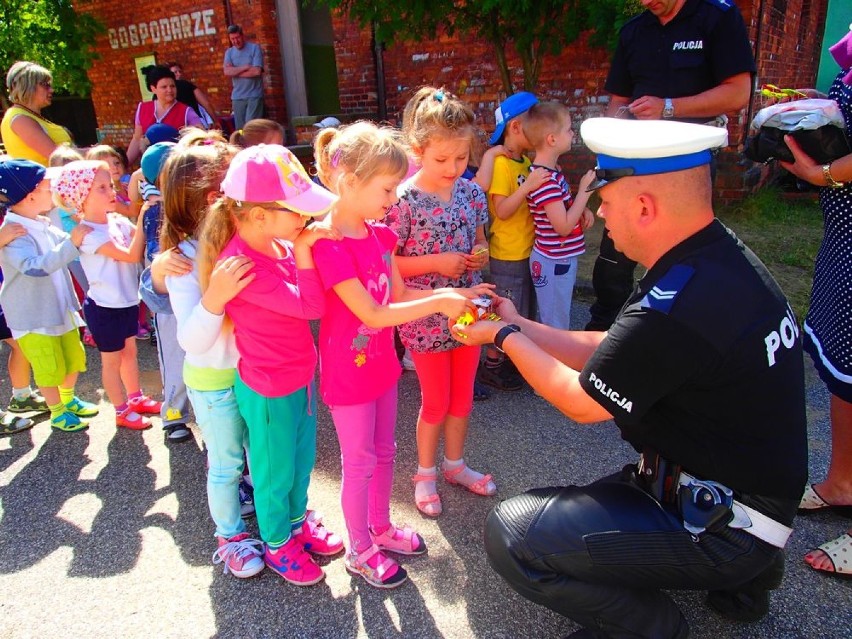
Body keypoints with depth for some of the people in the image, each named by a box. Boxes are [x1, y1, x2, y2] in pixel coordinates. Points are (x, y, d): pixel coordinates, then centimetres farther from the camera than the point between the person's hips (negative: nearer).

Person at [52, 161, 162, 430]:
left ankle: (135, 397, 40)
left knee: (129, 351, 22)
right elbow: (131, 255, -29)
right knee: (112, 359, 10)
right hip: (105, 307, -7)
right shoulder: (89, 234, -23)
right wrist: (143, 217, -30)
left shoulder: (118, 220, -1)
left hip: (127, 301, 7)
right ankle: (122, 411, 25)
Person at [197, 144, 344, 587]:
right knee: (275, 471, 15)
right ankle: (277, 544, 39)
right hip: (269, 390, -8)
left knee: (302, 460, 25)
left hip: (300, 376, 8)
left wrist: (308, 247, -5)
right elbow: (309, 306, -28)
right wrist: (303, 252, -26)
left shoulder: (280, 245, -3)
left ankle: (296, 522, 49)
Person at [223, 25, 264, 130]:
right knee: (239, 129, 4)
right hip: (237, 97, 4)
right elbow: (227, 71, -4)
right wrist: (246, 67, -12)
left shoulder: (254, 48, -1)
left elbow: (257, 71, -13)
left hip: (254, 95, -4)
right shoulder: (229, 52, 11)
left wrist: (235, 71, -4)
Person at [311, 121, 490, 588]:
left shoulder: (380, 235, 1)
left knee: (384, 452, 22)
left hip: (380, 361, 8)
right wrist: (439, 302, -25)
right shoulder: (329, 247, -25)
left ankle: (381, 528, 43)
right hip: (347, 370, -8)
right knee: (359, 463, 9)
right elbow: (373, 314, -27)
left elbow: (400, 294, 5)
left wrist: (457, 293, -6)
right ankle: (360, 551, 30)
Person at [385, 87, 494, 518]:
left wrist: (480, 255, -10)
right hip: (426, 317, -5)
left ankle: (454, 463, 41)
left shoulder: (471, 192, -1)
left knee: (462, 396, 19)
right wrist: (435, 262, -23)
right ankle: (425, 473, 34)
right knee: (436, 402, 11)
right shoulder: (405, 200, -17)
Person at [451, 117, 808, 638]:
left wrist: (505, 337, -2)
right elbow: (609, 349, 7)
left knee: (511, 533, -16)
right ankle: (743, 577, 22)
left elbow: (580, 403, -15)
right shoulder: (724, 255, -1)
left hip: (724, 530, -9)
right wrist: (518, 324, 9)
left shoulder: (675, 309, -32)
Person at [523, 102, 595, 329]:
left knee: (560, 324, 21)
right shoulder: (545, 179, -24)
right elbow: (563, 226, -24)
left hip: (561, 259, 10)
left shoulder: (552, 171, 7)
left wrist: (583, 210, 1)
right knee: (556, 328, 3)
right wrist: (584, 192, -18)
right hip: (554, 262, -10)